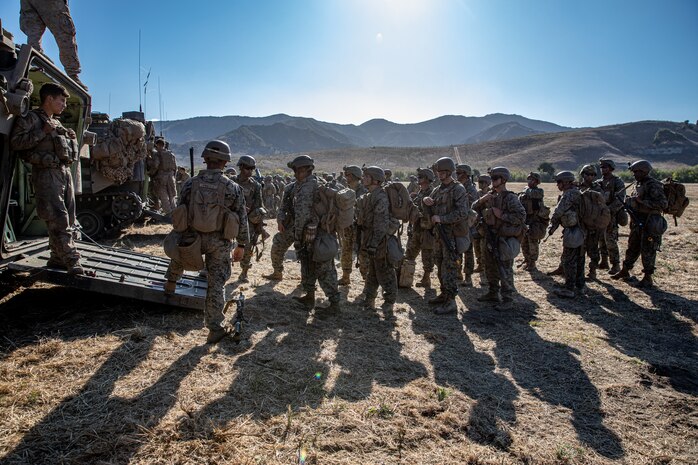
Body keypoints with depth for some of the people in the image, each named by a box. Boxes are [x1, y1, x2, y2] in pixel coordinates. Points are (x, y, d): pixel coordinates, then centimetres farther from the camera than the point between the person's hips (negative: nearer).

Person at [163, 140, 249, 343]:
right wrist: (241, 245, 5)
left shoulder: (190, 183, -7)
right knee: (216, 284, 7)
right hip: (219, 243, -1)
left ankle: (171, 283, 54)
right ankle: (216, 328, 14)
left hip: (193, 238, 1)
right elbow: (242, 220, -6)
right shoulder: (233, 188, -11)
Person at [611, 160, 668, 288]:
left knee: (648, 251, -1)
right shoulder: (638, 184, 11)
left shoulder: (653, 186, -16)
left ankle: (648, 278, 9)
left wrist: (642, 201, -26)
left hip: (650, 224, -9)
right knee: (632, 248, 18)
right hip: (637, 223, 9)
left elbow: (663, 203, -24)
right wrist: (629, 202, 2)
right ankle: (625, 271, 30)